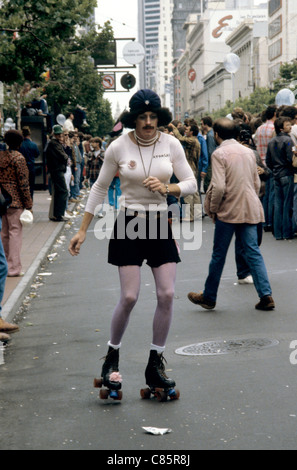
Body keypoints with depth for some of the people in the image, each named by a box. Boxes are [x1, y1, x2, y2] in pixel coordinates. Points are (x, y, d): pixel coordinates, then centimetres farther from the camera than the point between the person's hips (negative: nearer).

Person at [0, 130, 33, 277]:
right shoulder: (19, 158, -13)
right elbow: (23, 184, -14)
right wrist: (29, 204, -8)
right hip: (16, 201, -6)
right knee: (15, 232, -1)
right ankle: (13, 268, -1)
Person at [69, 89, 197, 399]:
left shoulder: (171, 144, -1)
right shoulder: (119, 147, -6)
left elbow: (192, 184, 2)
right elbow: (100, 188, 3)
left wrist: (166, 188, -19)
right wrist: (82, 230, 3)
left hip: (160, 223, 3)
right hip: (129, 224, -2)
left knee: (167, 295, -3)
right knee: (129, 297, -8)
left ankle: (155, 365, 11)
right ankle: (112, 358, 15)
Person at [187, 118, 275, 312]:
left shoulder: (219, 153, -10)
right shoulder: (249, 152, 9)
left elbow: (219, 186, -17)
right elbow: (257, 183, 13)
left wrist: (212, 209, -4)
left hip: (229, 211, -5)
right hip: (250, 210, 5)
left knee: (219, 255, 5)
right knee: (253, 252, 5)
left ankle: (209, 297, 17)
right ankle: (266, 296, -3)